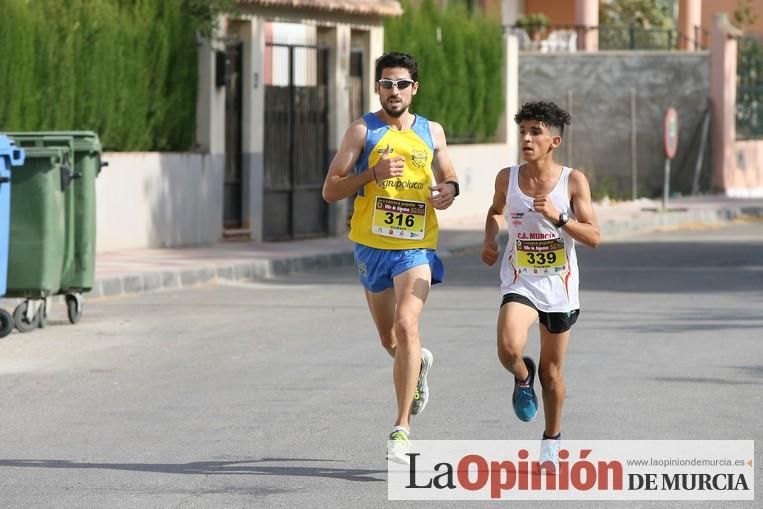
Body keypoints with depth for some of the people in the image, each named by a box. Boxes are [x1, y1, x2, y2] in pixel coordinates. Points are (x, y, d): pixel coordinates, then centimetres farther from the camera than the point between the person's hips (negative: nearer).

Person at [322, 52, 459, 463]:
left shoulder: (432, 132, 7)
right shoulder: (362, 131, -2)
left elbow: (447, 174, 22)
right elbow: (330, 190, -6)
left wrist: (449, 189, -2)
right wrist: (373, 174, -21)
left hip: (416, 247, -1)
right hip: (372, 245, 1)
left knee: (406, 326, -20)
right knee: (389, 339, 14)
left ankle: (402, 429, -18)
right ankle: (418, 364, 52)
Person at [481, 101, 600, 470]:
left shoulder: (573, 182, -10)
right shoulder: (507, 178, -3)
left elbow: (594, 237, -12)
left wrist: (558, 217, -27)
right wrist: (490, 239, 0)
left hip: (559, 286, 0)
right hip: (519, 282, 0)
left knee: (552, 371, 10)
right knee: (509, 349, -26)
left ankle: (552, 441, 31)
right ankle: (523, 377, 10)